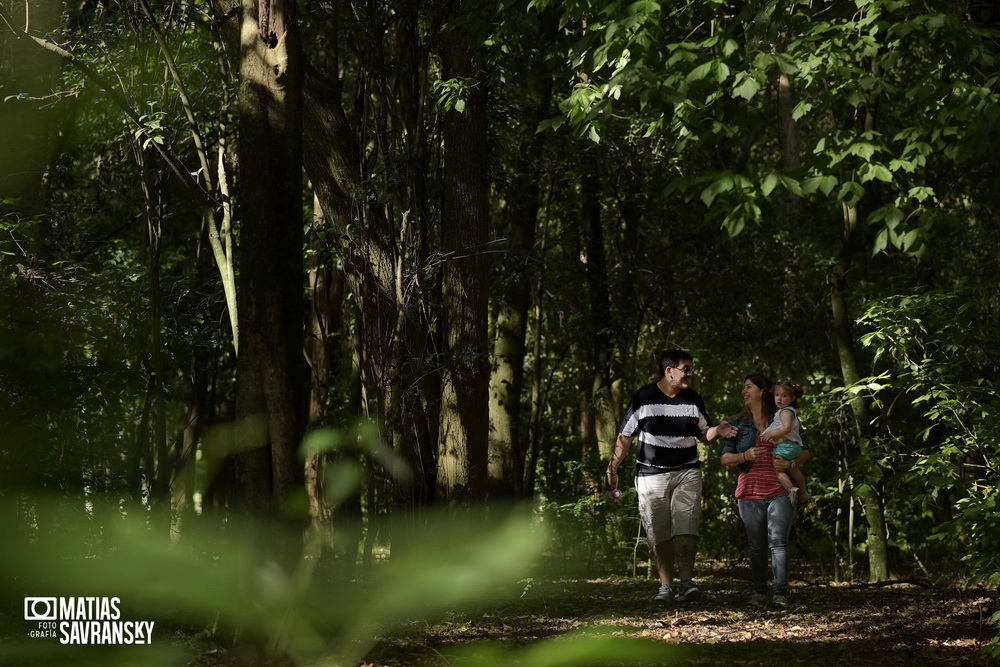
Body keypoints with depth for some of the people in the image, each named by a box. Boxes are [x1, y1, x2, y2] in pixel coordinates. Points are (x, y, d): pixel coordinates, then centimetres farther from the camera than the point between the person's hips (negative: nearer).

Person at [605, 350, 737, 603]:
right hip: (651, 475, -1)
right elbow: (626, 436, 2)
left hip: (687, 472, 1)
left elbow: (704, 434, 11)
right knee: (659, 534, 1)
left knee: (686, 526, -15)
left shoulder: (693, 400, 6)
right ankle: (665, 586, 9)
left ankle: (686, 582, -20)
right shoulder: (643, 398, -3)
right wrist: (612, 468, -3)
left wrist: (717, 431, -12)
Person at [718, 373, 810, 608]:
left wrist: (790, 463, -10)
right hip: (750, 492, 2)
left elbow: (805, 451, 12)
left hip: (780, 490, -2)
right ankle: (759, 593, 10)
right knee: (757, 545, 3)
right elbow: (725, 458, 6)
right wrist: (746, 456, -13)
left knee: (778, 540, -13)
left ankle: (781, 594, -15)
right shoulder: (737, 424, 13)